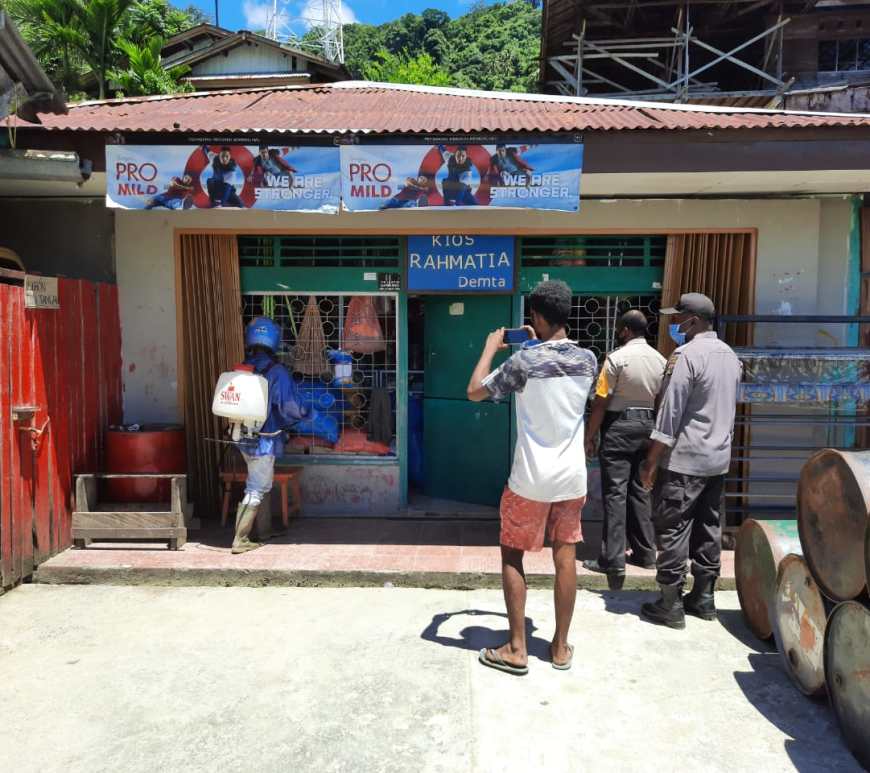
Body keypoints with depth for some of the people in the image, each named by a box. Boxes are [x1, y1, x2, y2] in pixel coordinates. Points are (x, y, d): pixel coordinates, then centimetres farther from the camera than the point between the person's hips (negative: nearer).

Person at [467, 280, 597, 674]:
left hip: (531, 478, -4)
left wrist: (490, 348, 6)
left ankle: (516, 649, 14)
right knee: (566, 557, 12)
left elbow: (474, 392, -5)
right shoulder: (588, 359, 0)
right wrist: (539, 344, 25)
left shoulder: (525, 360, -15)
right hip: (572, 477, 5)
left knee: (512, 556, 10)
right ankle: (560, 646, 23)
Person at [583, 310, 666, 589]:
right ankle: (645, 552, 22)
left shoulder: (617, 358, -11)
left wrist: (589, 437, -5)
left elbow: (600, 403, -12)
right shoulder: (660, 360, 6)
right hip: (648, 427, 6)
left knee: (615, 493, -4)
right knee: (640, 491, 15)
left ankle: (613, 561, -5)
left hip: (619, 427, -6)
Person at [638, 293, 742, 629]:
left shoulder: (686, 355, -15)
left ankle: (670, 605, 3)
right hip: (719, 457, 8)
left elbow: (670, 413, -18)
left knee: (673, 529, -2)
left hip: (684, 458, -8)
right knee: (708, 528, 13)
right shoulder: (730, 355, 11)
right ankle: (703, 598, 22)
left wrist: (650, 462, -14)